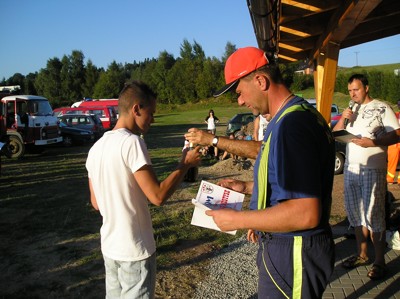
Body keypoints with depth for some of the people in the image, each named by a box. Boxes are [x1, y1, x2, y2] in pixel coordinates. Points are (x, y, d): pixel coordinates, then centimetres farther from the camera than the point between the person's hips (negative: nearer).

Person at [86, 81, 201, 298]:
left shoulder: (96, 147, 4)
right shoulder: (131, 142, -20)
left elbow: (96, 203, 11)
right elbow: (158, 196, -23)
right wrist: (185, 164, -12)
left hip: (109, 247, 8)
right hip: (135, 250, -7)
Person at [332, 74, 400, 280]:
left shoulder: (381, 108, -3)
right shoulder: (352, 110, 15)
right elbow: (335, 134, 12)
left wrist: (372, 142, -22)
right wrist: (343, 119, -5)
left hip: (373, 170, -6)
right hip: (351, 168, 6)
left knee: (373, 216, -3)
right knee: (355, 213, 11)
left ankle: (379, 262, 7)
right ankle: (362, 255, 24)